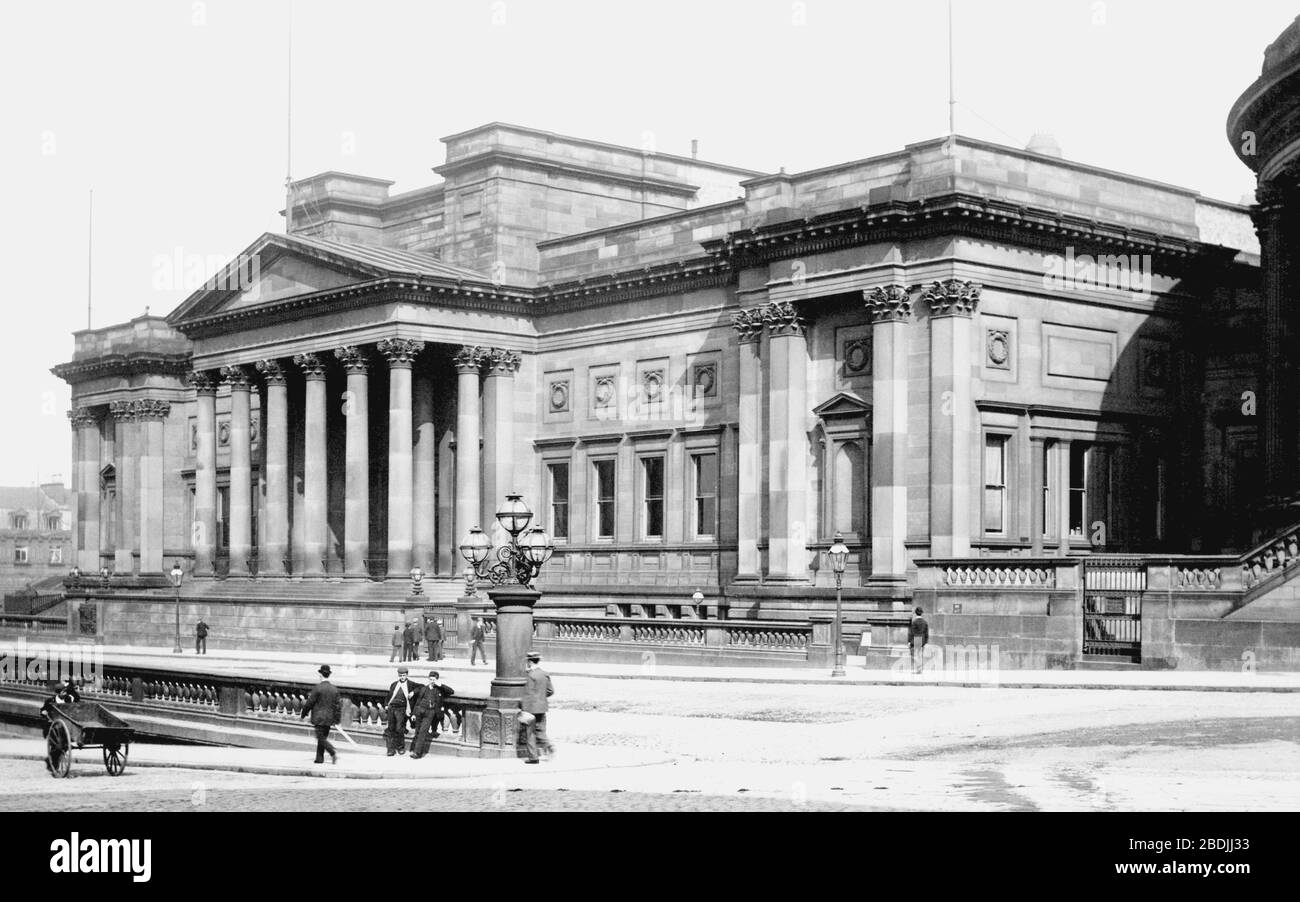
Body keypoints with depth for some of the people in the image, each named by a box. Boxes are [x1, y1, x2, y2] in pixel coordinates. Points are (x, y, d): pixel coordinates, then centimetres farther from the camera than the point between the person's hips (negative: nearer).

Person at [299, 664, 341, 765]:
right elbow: (338, 706, 6)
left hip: (319, 718, -6)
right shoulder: (334, 689, 5)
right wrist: (335, 721, 12)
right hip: (329, 719, 6)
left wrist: (304, 714, 7)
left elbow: (310, 703, -8)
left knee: (321, 739, -4)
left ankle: (333, 753, -21)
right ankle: (319, 759, 15)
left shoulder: (317, 688, -11)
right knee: (323, 738, 14)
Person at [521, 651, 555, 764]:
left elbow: (528, 694, -17)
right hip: (542, 708, 7)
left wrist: (525, 711, -16)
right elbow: (551, 691, 10)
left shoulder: (531, 676, -15)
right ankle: (549, 747, -7)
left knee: (530, 733, 2)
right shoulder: (545, 674, 6)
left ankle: (533, 757, 4)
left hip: (532, 708, -7)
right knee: (540, 731, 14)